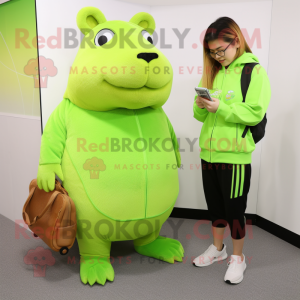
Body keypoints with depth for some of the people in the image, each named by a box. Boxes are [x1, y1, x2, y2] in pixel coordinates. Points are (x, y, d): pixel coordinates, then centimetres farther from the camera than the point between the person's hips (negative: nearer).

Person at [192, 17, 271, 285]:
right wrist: (201, 105, -10)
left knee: (234, 208, 7)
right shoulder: (212, 72, 12)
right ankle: (218, 249, 37)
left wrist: (220, 107, -23)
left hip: (235, 154, -5)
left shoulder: (255, 72, -5)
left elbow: (254, 113, -15)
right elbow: (200, 115, 11)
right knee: (215, 205, 17)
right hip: (209, 151, 6)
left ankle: (238, 257, 28)